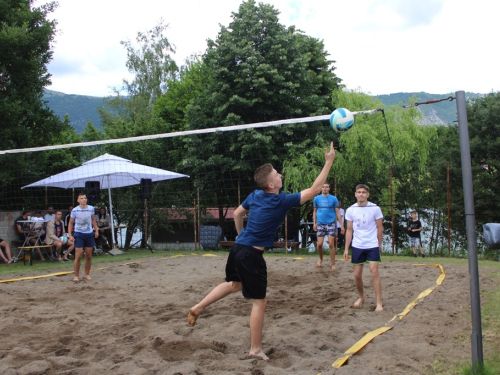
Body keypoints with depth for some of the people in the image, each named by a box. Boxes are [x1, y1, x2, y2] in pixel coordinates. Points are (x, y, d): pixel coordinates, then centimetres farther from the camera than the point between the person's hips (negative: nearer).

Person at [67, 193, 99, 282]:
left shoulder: (91, 209, 2)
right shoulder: (75, 210, -7)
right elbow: (70, 223, 1)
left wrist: (96, 230, 9)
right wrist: (70, 235, -7)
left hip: (89, 234, 3)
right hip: (79, 234, -3)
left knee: (89, 256, 7)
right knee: (78, 256, -7)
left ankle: (87, 274, 19)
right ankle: (76, 276, 3)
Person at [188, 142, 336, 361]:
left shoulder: (255, 196, 5)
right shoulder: (282, 201, -14)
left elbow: (237, 214, 20)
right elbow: (314, 189, -10)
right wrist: (329, 162, -5)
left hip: (238, 247, 8)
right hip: (252, 255, -8)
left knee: (235, 284, 32)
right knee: (259, 302, 4)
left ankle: (197, 308, 29)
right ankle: (255, 349, 13)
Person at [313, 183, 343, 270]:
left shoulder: (333, 198, -1)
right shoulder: (317, 198, 3)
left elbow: (337, 212, 1)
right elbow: (315, 211, 12)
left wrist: (341, 225, -2)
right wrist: (314, 223, 4)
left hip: (331, 223, -2)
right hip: (320, 224, 2)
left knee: (331, 244, -3)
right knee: (319, 244, 1)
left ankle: (333, 264, 7)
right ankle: (320, 259, 29)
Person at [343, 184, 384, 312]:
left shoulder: (375, 208, -5)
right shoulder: (350, 210, 0)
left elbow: (379, 228, 4)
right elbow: (349, 230, 5)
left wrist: (380, 245, 6)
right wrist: (346, 249, 3)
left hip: (372, 246, -2)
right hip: (357, 246, 3)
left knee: (374, 273, -10)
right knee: (357, 274, 7)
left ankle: (379, 303, -3)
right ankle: (361, 298, 29)